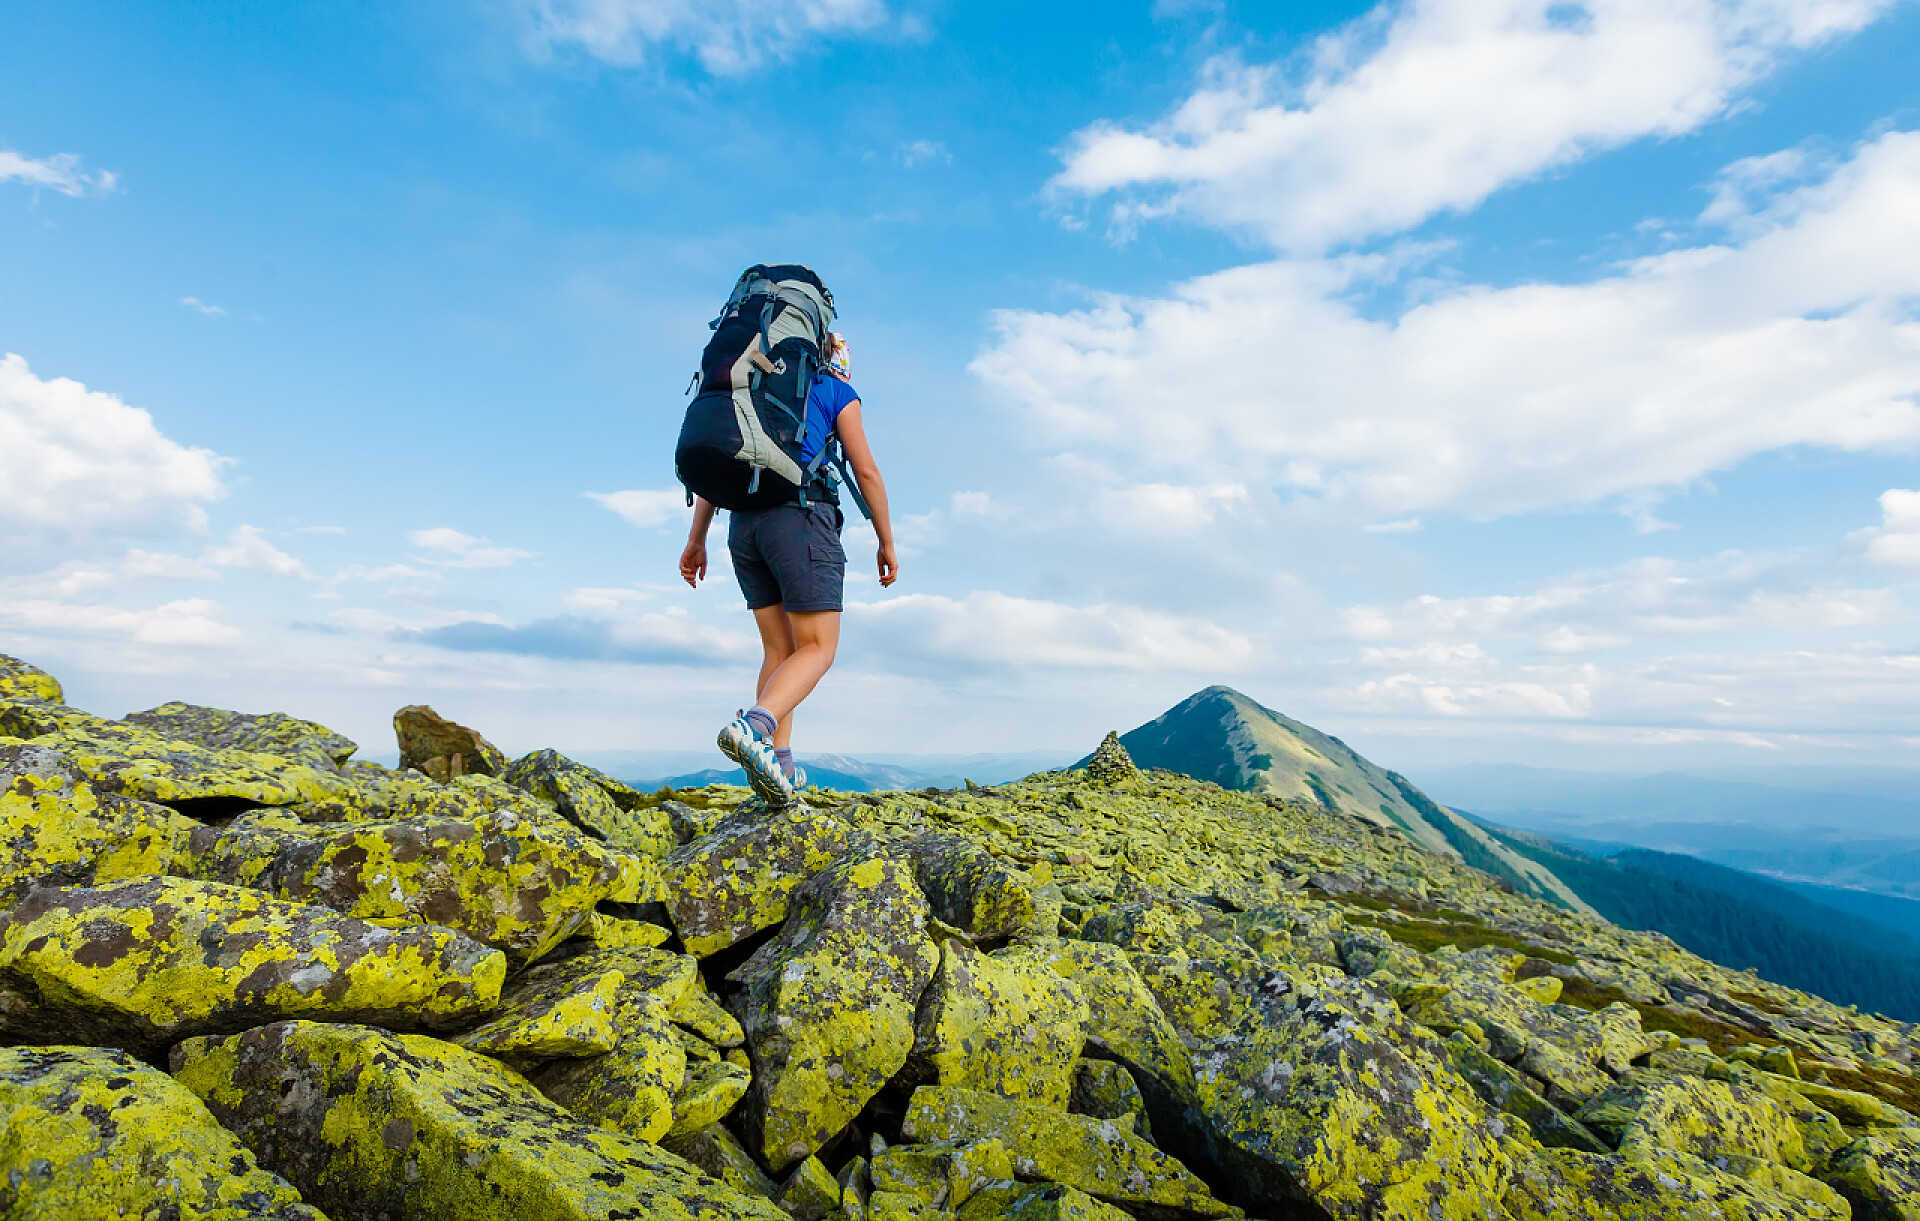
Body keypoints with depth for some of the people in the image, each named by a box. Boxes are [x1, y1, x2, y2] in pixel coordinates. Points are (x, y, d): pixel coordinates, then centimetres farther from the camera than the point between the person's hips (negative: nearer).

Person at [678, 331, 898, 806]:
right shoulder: (837, 393, 13)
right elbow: (866, 471, 3)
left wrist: (696, 539, 18)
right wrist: (887, 542, 9)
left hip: (744, 524, 6)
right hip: (802, 517, -5)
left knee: (780, 649, 10)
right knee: (818, 647, -5)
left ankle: (778, 766, -1)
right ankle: (752, 727, -30)